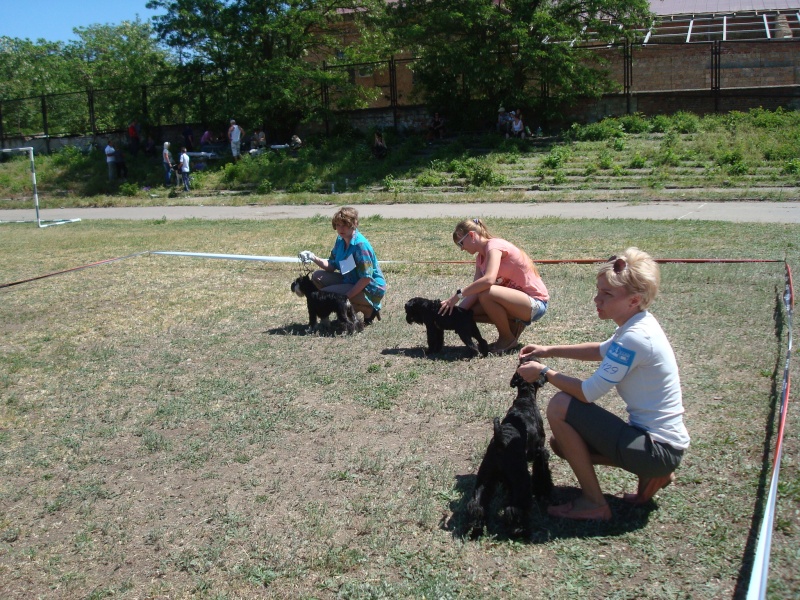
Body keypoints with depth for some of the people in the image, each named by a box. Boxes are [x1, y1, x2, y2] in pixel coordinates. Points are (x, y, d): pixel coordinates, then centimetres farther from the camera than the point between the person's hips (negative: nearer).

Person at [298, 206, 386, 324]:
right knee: (317, 277, 3)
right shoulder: (340, 240, 2)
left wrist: (346, 296, -27)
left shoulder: (360, 245, -24)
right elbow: (332, 266, 5)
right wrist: (314, 259, -12)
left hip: (371, 290, -9)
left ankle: (368, 310, -6)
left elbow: (366, 278, -25)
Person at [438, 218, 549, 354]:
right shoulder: (481, 257, 10)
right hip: (519, 298, 9)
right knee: (469, 309, -3)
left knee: (486, 294, -33)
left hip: (536, 302, -9)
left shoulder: (494, 245, -17)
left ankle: (508, 338, -11)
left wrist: (458, 294, -32)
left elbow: (489, 279, -35)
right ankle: (513, 325, 9)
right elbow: (474, 290, 0)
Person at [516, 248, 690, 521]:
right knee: (561, 442, 18)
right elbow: (602, 350, 25)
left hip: (657, 448, -10)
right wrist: (550, 351, 19)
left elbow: (588, 392, -23)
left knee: (560, 406, -16)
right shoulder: (639, 323, 4)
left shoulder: (635, 338, -26)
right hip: (661, 441, 10)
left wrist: (544, 372, -9)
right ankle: (652, 474, 13)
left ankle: (594, 504, -5)